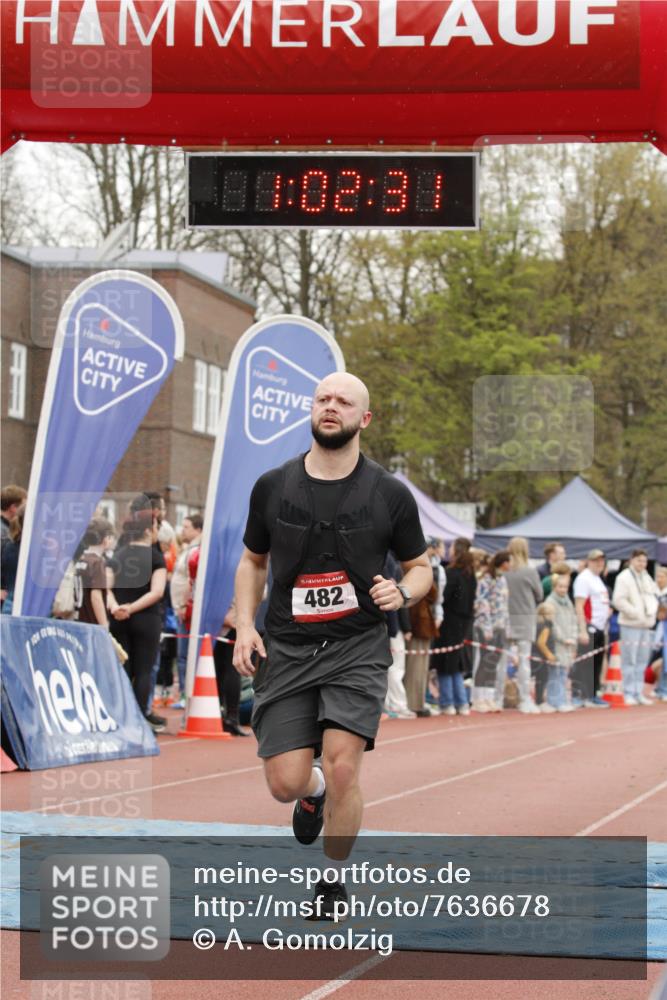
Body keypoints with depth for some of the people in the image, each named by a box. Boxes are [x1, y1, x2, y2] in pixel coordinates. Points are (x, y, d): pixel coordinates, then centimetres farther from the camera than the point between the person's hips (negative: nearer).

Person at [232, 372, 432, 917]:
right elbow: (253, 561, 16)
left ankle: (334, 879, 6)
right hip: (286, 648, 2)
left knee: (342, 766, -18)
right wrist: (245, 624, 2)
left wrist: (402, 591, -14)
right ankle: (314, 793, 36)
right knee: (286, 784, -4)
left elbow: (422, 568, 9)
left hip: (357, 647, -2)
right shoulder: (272, 487, 3)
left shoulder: (390, 494, -2)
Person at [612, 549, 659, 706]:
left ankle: (638, 693, 15)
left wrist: (652, 611, 1)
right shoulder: (624, 577, -8)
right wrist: (637, 614, -16)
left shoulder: (647, 578, 15)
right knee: (629, 661, -6)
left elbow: (654, 595, 21)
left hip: (645, 624, 7)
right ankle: (629, 694, -2)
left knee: (641, 661, 9)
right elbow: (618, 600, -15)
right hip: (630, 624, -7)